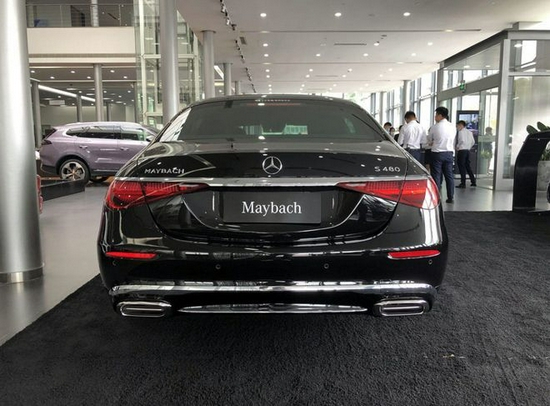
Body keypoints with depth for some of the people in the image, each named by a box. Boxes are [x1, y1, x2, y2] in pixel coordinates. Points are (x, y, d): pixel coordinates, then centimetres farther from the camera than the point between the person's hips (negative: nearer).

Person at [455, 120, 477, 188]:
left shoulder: (461, 132, -8)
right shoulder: (469, 132, 15)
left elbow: (462, 140, -20)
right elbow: (473, 142, 14)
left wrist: (457, 146, -6)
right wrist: (469, 147, 18)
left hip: (461, 150, -8)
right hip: (468, 150, 8)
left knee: (461, 167, -4)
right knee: (468, 166, 16)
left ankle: (463, 183, -4)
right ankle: (473, 182, 18)